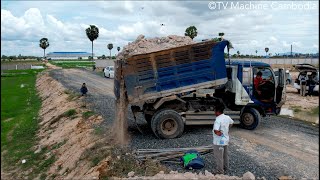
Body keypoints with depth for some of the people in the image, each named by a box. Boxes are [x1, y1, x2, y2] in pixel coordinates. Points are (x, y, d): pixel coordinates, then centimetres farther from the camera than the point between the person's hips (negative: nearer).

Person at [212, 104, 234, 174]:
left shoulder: (218, 120, -26)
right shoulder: (227, 117, -1)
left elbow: (216, 131, -38)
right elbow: (231, 123, 21)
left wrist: (219, 133, -18)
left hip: (219, 142, -8)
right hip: (226, 140, 8)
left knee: (218, 156, 7)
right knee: (225, 155, 22)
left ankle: (219, 170, 18)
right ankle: (226, 167, 37)